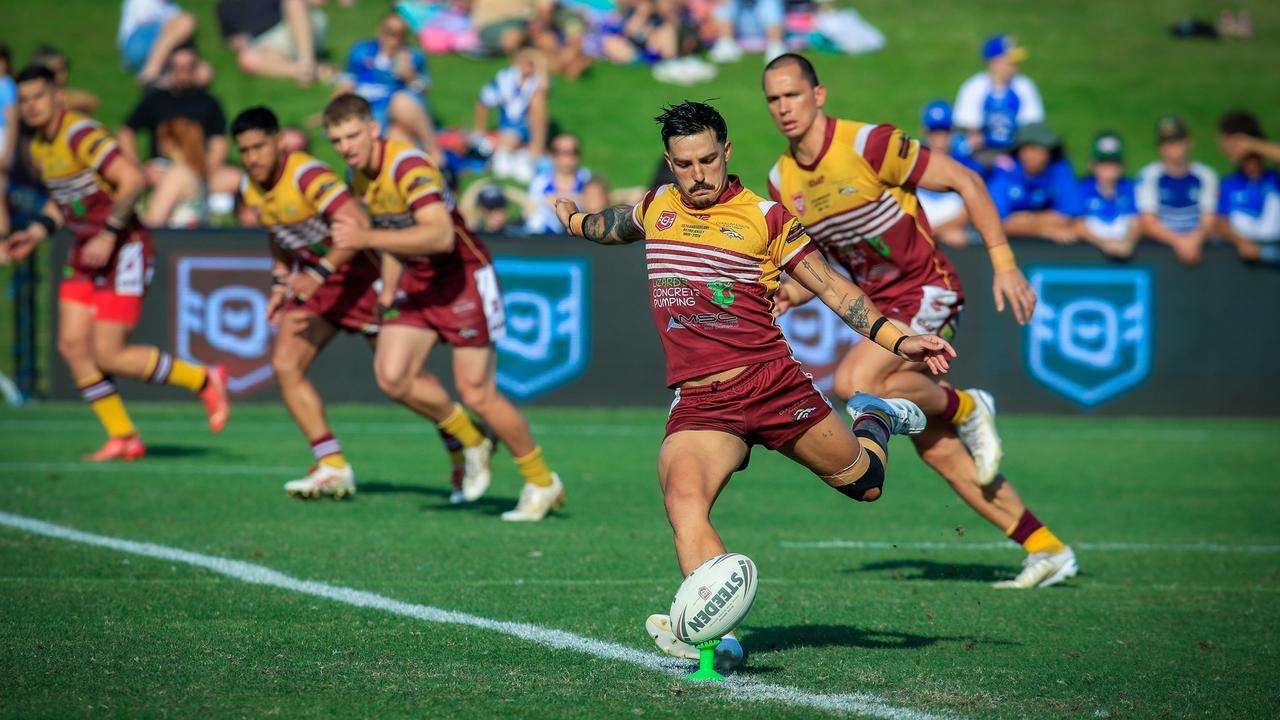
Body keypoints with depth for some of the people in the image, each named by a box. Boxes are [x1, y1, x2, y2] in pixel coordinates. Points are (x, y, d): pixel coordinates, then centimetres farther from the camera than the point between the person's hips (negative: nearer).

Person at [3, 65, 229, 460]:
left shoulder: (80, 134, -19)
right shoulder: (39, 146, 10)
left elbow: (133, 179, -28)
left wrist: (108, 234, -27)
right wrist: (36, 233, 10)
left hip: (124, 250, -9)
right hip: (86, 253, 9)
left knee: (108, 355, -10)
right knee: (73, 345, 0)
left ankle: (204, 380, 8)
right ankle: (124, 438, 9)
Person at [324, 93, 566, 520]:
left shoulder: (408, 167, -25)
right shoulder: (359, 175, 3)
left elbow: (440, 235, -39)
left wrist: (367, 239, -42)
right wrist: (389, 294, 17)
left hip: (463, 276, -8)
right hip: (417, 278, 8)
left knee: (477, 394, -7)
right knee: (392, 376, -10)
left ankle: (543, 484, 13)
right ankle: (472, 443, 14)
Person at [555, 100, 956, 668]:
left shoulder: (764, 217, -1)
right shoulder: (656, 207, 9)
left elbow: (832, 287, 1)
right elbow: (612, 226, 35)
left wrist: (898, 341, -7)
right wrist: (575, 220, 50)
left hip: (772, 383, -1)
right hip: (696, 402, 1)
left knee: (863, 483, 12)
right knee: (682, 500, -28)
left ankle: (876, 417, 48)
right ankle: (719, 636, -39)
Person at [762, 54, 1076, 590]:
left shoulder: (867, 145, -17)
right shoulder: (782, 181, 3)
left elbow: (964, 181, -13)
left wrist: (1004, 263, -18)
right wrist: (788, 294, -7)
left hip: (927, 291, -7)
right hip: (880, 305, 7)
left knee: (854, 383, -30)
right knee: (938, 451, 3)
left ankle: (967, 409, -3)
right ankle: (1047, 551, 11)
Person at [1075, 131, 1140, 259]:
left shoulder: (1129, 188, 4)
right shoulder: (1083, 187, -1)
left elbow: (1135, 224, -2)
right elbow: (1078, 226, -5)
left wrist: (1128, 243, -24)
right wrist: (1104, 243, -21)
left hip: (1122, 248, 1)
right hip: (1091, 248, -1)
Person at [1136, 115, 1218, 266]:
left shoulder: (1205, 176, 6)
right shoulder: (1148, 176, 1)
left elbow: (1209, 221, 0)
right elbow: (1148, 224, -6)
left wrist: (1195, 239, -23)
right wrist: (1178, 240, -23)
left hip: (1197, 246, 1)